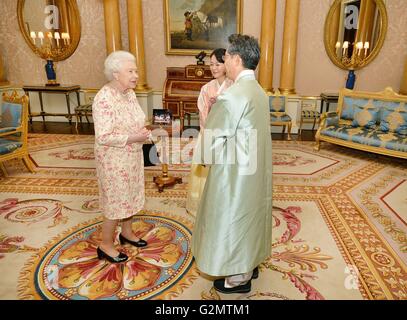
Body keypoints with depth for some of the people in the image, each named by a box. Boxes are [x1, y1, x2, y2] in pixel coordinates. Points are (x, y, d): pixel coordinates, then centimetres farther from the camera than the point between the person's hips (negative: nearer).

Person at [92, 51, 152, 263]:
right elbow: (103, 137, -26)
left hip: (132, 156, 8)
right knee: (116, 200, 5)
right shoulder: (104, 99, -23)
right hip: (114, 160, -8)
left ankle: (126, 232, 41)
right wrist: (132, 138, -25)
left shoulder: (129, 93, 3)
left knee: (130, 195, 20)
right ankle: (106, 245, 25)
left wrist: (142, 130, -4)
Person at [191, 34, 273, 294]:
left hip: (235, 173, -8)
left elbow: (213, 140, -20)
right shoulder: (259, 91, 3)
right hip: (255, 169, 9)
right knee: (249, 216, 23)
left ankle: (238, 278, 29)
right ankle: (251, 264, 43)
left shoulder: (232, 96, -24)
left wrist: (201, 156, 0)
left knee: (232, 221, 10)